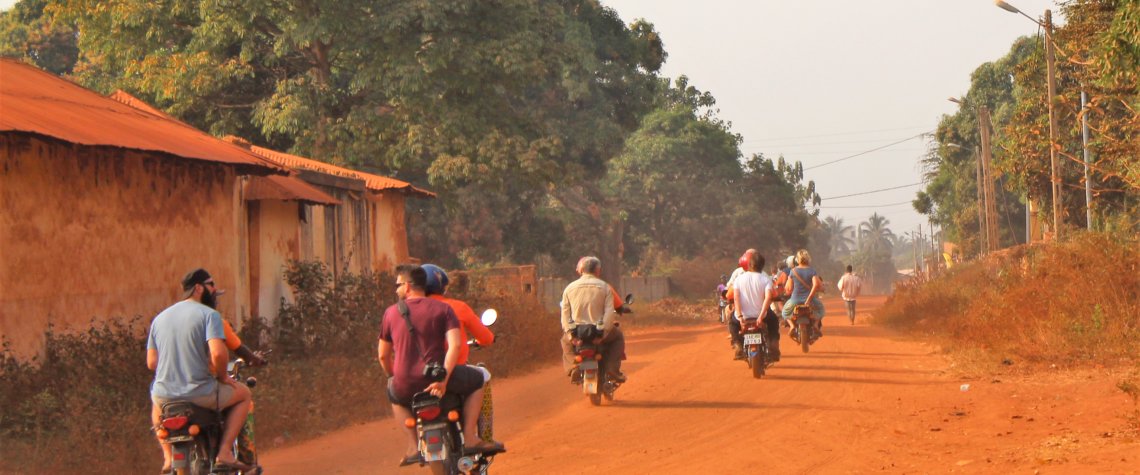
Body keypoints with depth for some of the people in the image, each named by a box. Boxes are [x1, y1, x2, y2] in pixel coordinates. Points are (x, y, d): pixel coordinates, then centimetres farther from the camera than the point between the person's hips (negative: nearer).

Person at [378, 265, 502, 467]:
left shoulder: (391, 313, 7)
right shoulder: (442, 309, 3)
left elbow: (383, 355, 13)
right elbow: (455, 345, -12)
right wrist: (443, 379, -14)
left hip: (405, 386, 2)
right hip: (436, 379, -2)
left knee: (394, 395, 38)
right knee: (477, 379, 24)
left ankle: (413, 446, 22)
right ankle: (470, 438, 13)